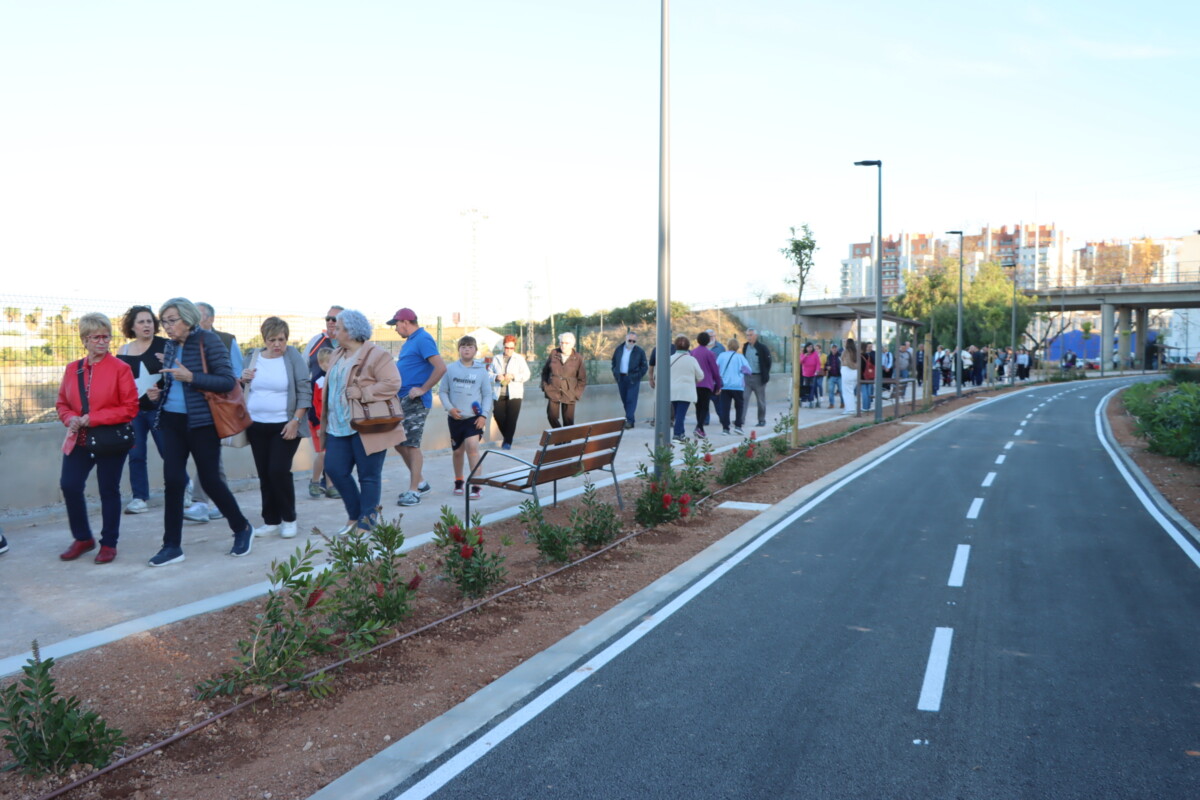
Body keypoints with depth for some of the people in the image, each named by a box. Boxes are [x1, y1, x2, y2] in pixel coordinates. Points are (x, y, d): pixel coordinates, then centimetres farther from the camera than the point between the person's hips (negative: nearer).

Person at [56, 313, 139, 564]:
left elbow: (130, 408, -11)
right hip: (78, 440, 4)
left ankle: (108, 544, 20)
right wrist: (71, 419, -7)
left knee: (109, 491, 5)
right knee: (69, 485, -3)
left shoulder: (121, 368, -8)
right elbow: (62, 403, 15)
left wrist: (93, 418, -16)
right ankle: (83, 538, 18)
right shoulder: (72, 368, 7)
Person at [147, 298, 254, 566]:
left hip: (202, 422, -6)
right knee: (172, 481, 1)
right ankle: (172, 546, 9)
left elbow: (228, 381, -16)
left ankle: (242, 528, 23)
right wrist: (159, 394, 1)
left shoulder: (209, 341, -10)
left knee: (210, 480, 1)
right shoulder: (171, 346, 10)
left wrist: (191, 377, -25)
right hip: (172, 421, 6)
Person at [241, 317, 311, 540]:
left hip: (284, 426, -4)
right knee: (264, 474, 7)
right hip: (257, 426, 5)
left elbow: (305, 392, -7)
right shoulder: (254, 356, 7)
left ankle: (289, 519, 8)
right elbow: (243, 389, 19)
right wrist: (243, 379, -4)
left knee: (279, 471, -9)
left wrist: (295, 421, -14)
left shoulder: (293, 357, -5)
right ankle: (271, 520, 19)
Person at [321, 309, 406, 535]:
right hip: (340, 427, 8)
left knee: (369, 476, 1)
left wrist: (362, 392, -25)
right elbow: (330, 388, 21)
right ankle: (355, 514, 23)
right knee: (335, 470, 5)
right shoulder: (337, 355, 15)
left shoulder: (377, 355, -11)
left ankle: (365, 524, 12)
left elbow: (392, 383, -18)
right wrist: (326, 422, 18)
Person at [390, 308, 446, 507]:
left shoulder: (423, 340, -14)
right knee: (398, 442, 13)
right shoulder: (410, 341, 16)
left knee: (411, 444, -6)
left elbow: (441, 368, -24)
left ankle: (414, 491, 3)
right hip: (402, 400, 10)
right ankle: (420, 482, 23)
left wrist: (422, 389, -21)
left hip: (415, 401, -10)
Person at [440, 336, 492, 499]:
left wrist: (484, 415, -6)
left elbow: (487, 395, 5)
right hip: (455, 417, 2)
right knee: (457, 451, 12)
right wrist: (449, 408, -10)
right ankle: (458, 482, 33)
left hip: (474, 417, -2)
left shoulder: (481, 370, 2)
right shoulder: (450, 369, 2)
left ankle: (475, 486, -14)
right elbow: (443, 391, 5)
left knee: (472, 447, -17)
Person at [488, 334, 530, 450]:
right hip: (498, 394, 2)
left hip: (514, 394, -2)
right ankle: (506, 437, 25)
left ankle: (508, 441, -1)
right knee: (499, 416, 0)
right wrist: (496, 377, -10)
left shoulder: (520, 359, 6)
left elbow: (526, 375, 0)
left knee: (511, 418, -8)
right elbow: (489, 374, 11)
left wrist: (513, 376, -15)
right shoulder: (496, 359, 13)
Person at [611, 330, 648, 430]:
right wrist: (615, 373, 8)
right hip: (621, 377, 4)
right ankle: (629, 416, 21)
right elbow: (614, 361, 17)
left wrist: (638, 376, -6)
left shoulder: (640, 352, -4)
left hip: (633, 379, -4)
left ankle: (629, 420, -10)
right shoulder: (619, 349, 7)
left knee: (631, 400, -9)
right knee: (624, 399, 9)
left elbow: (644, 366, 1)